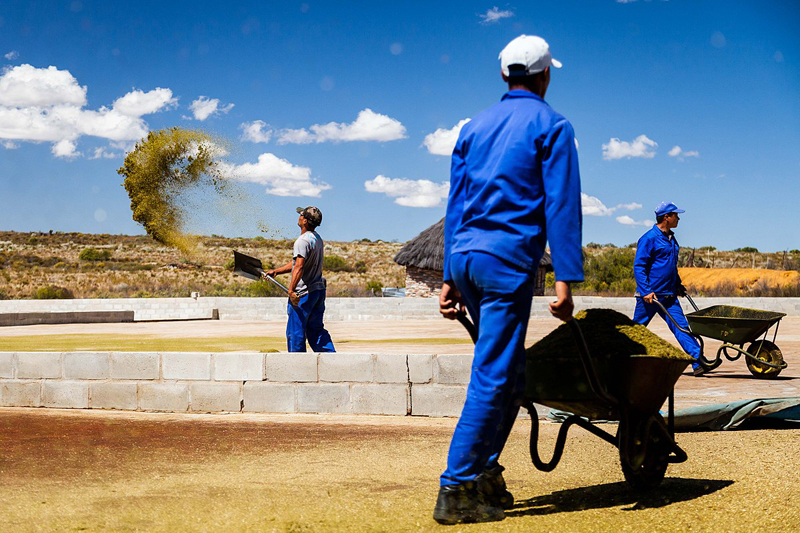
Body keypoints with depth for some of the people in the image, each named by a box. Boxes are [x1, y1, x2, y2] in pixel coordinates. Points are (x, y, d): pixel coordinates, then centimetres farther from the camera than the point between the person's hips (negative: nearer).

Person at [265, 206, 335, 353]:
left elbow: (299, 267, -30)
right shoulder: (318, 239, 13)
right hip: (319, 290, 9)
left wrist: (291, 290, -38)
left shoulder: (303, 240, -18)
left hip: (303, 293, -9)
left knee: (295, 331, 0)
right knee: (316, 330, 14)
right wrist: (276, 271, 21)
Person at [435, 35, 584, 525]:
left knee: (511, 372, 18)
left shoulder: (475, 127, 19)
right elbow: (561, 206, -8)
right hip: (510, 257, -7)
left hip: (465, 255, 7)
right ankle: (457, 490, -7)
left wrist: (452, 277, 18)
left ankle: (485, 472, 18)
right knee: (493, 377, -5)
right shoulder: (551, 126, 1)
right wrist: (566, 279, -10)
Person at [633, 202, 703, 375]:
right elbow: (638, 266, -14)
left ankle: (698, 363, -9)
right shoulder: (649, 238, -11)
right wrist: (646, 291, -21)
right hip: (650, 296, -7)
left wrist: (678, 284, 27)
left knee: (681, 327, -2)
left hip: (669, 296, 7)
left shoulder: (671, 239, 16)